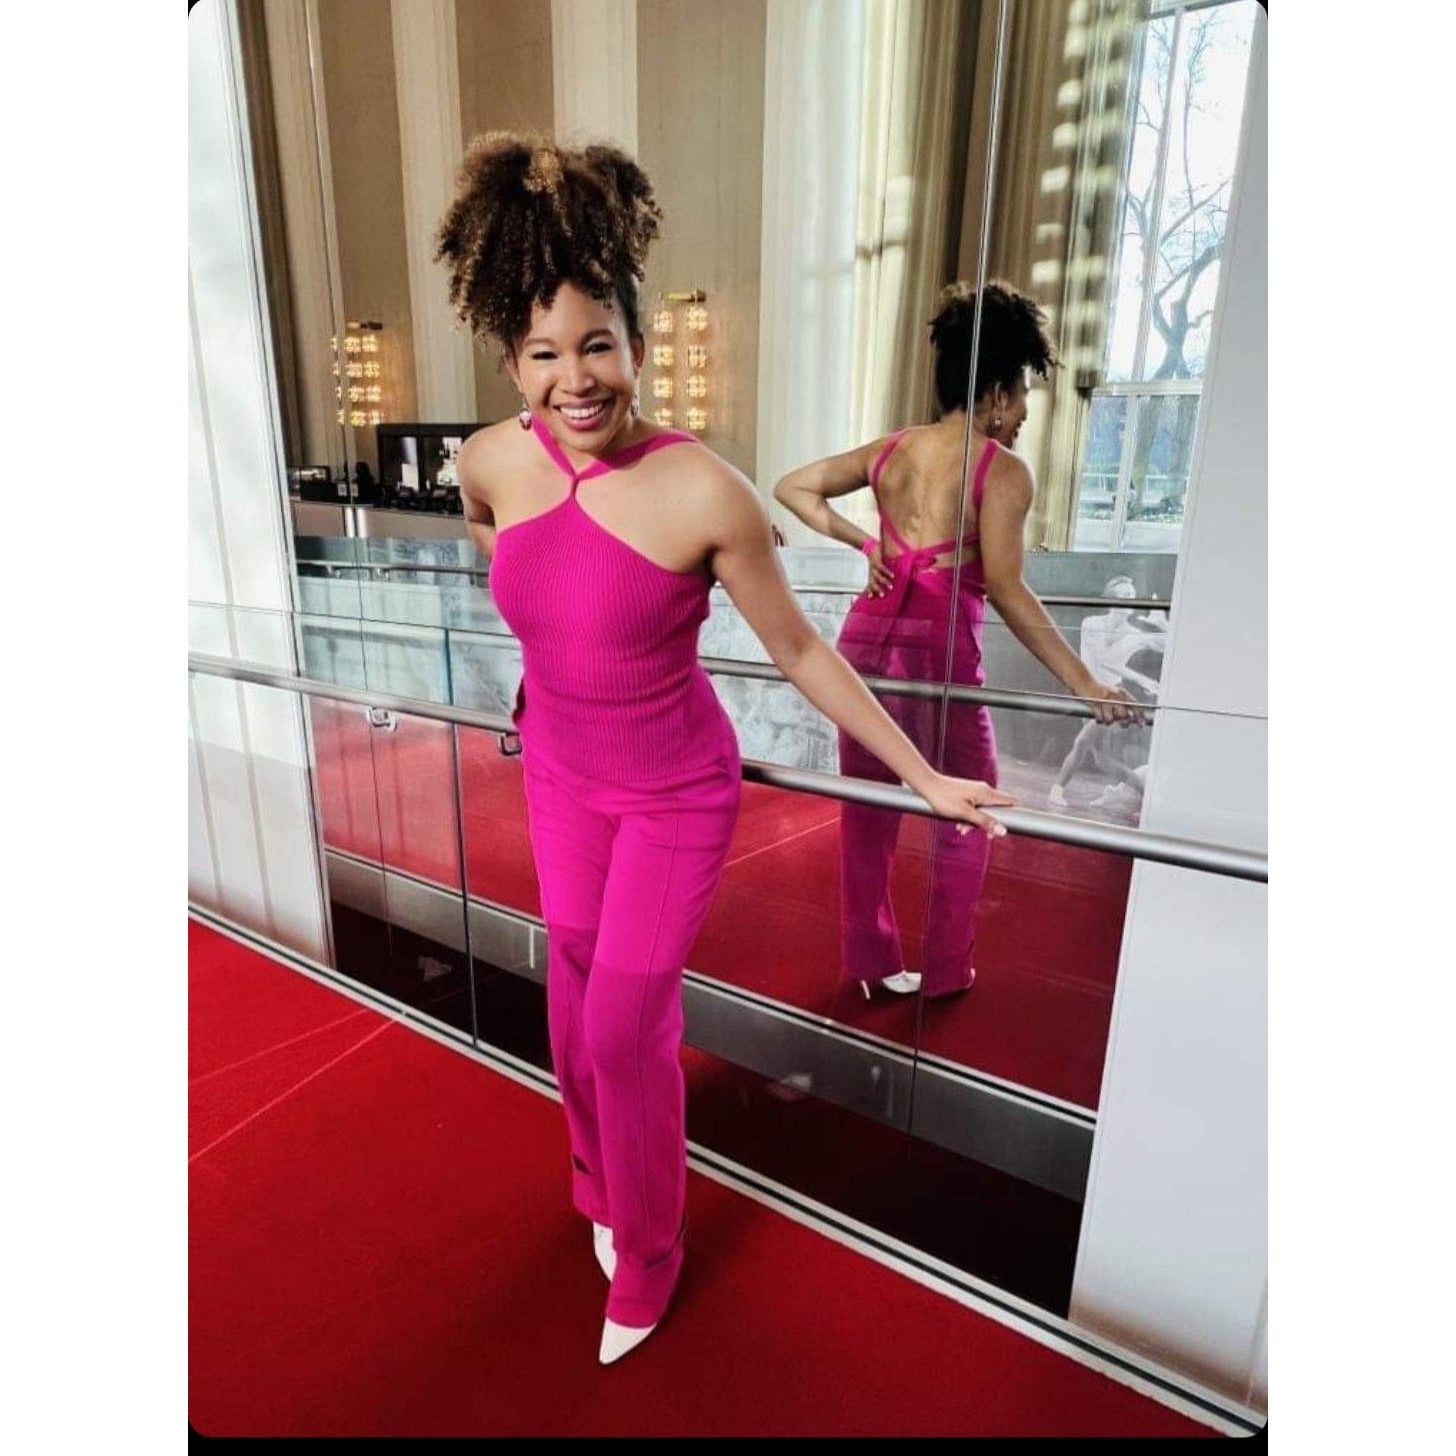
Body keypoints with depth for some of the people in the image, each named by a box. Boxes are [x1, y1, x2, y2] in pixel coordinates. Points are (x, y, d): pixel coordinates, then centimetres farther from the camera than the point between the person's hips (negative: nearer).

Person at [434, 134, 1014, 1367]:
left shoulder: (702, 491, -25)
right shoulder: (494, 459, -10)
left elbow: (799, 649, -15)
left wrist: (926, 778, -10)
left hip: (676, 797, -5)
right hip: (562, 779, 5)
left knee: (625, 1026, 6)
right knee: (578, 996, 20)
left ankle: (647, 1253, 37)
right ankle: (601, 1182, 52)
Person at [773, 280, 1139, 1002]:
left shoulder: (889, 448, 12)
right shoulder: (1002, 469, -4)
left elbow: (791, 488, 16)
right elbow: (1004, 588, -15)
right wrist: (1084, 683, -13)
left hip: (866, 638, 5)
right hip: (939, 648, -5)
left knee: (866, 810, 15)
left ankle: (871, 959, 28)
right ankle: (945, 972, 25)